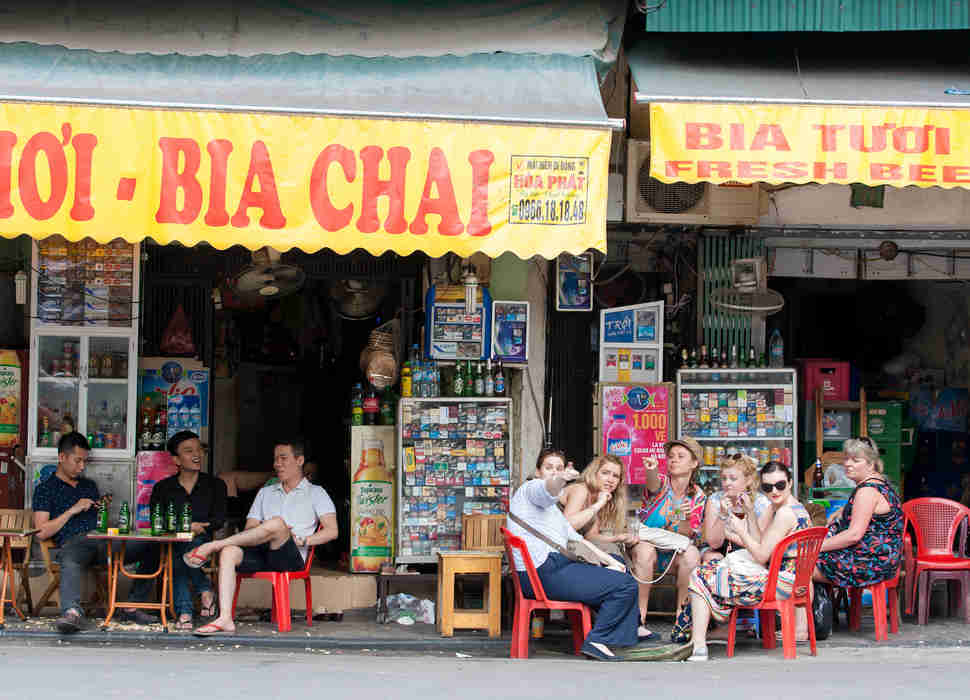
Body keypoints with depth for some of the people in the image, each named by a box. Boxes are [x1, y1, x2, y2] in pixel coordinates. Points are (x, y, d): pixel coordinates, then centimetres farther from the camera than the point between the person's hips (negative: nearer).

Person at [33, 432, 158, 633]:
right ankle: (72, 612, -66)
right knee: (70, 563, -42)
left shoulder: (89, 485, 32)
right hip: (73, 542, -5)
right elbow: (42, 532, 3)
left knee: (152, 546, -17)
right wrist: (73, 510, -2)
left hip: (103, 541, 5)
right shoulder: (45, 488, 14)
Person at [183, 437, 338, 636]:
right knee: (229, 552, -28)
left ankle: (211, 546, -24)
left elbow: (332, 531, 3)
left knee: (277, 523, -35)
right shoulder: (265, 493, 28)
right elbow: (250, 528, 17)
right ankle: (225, 619, -38)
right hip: (261, 553, 4)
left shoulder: (315, 493, 16)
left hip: (292, 557, -4)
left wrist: (304, 540, -11)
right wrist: (272, 532, -4)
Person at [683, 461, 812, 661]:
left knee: (701, 578, -4)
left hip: (780, 583, -11)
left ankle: (698, 646, -6)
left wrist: (741, 530, -7)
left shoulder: (785, 513, -18)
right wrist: (750, 513, 11)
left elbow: (761, 556, -18)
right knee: (714, 567, 23)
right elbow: (761, 545, 14)